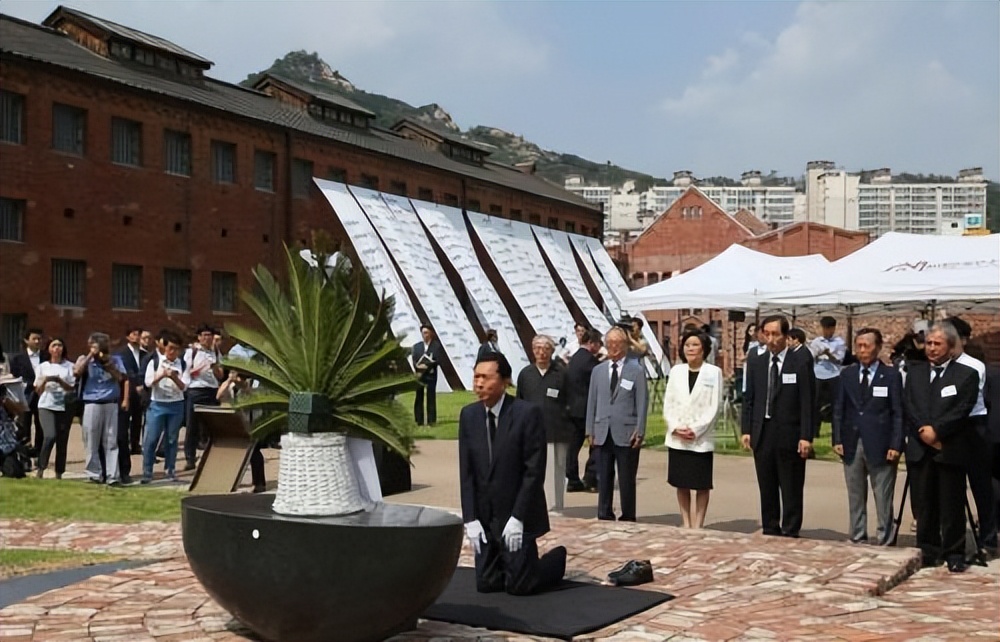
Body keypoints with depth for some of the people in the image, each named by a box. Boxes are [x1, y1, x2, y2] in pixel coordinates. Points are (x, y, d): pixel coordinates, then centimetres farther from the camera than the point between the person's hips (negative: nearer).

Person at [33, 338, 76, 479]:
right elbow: (38, 390, 9)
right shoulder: (43, 366, 8)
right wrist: (45, 380, -9)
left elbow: (72, 388, -1)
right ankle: (40, 468, -9)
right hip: (46, 406, 0)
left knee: (62, 441, 2)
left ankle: (59, 474, 12)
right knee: (50, 436, -21)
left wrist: (59, 380, -15)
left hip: (64, 407, 1)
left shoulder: (69, 366, 3)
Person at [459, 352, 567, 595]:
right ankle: (523, 562, 34)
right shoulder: (468, 415, 1)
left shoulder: (527, 413, -15)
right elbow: (466, 471, 2)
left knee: (519, 586, -3)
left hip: (517, 516, -5)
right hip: (484, 517, 5)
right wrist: (470, 519, -5)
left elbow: (535, 470, -16)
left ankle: (557, 557, 26)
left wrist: (517, 517, -18)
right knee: (486, 583, 5)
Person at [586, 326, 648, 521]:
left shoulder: (637, 370, 1)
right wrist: (590, 430, 6)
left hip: (626, 434, -3)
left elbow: (641, 403, -2)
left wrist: (639, 431, -7)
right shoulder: (598, 371, 12)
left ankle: (628, 519, 12)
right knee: (604, 479, 7)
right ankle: (604, 518, 15)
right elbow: (592, 402, 11)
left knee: (627, 481, 3)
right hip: (602, 434, 3)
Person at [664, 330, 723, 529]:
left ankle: (698, 526, 8)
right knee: (681, 483, 8)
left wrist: (695, 430, -13)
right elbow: (668, 403, 7)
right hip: (677, 438, 4)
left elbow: (715, 406, -6)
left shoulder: (714, 372, -1)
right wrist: (675, 427, -8)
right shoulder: (677, 371, 9)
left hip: (701, 439, -3)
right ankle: (686, 525, 16)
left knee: (701, 484, 2)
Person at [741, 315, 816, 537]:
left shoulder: (800, 364, -4)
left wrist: (806, 436, -12)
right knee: (767, 490, 10)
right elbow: (748, 399, 10)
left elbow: (808, 402, -7)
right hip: (762, 434, 4)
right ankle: (770, 532, 19)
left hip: (789, 435, -4)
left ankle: (790, 534, 9)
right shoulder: (755, 363, 9)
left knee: (791, 491, 2)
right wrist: (746, 430, 2)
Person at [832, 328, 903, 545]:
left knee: (883, 500, 1)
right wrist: (837, 440, 1)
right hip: (851, 445, 4)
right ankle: (857, 539, 19)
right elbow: (838, 409, 9)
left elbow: (898, 413, -3)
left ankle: (884, 541, 7)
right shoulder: (847, 374, 9)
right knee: (855, 498, 11)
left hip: (879, 446, -3)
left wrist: (896, 445, -10)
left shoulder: (891, 376, 0)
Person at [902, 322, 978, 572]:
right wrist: (923, 431, -10)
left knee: (952, 506, 1)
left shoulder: (967, 375, 2)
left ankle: (954, 554, 8)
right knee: (924, 505, 7)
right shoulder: (914, 372, 13)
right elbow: (908, 406, 4)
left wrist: (936, 430, -15)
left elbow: (961, 410, -8)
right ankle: (928, 552, 15)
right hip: (920, 448, 3)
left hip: (950, 450, -3)